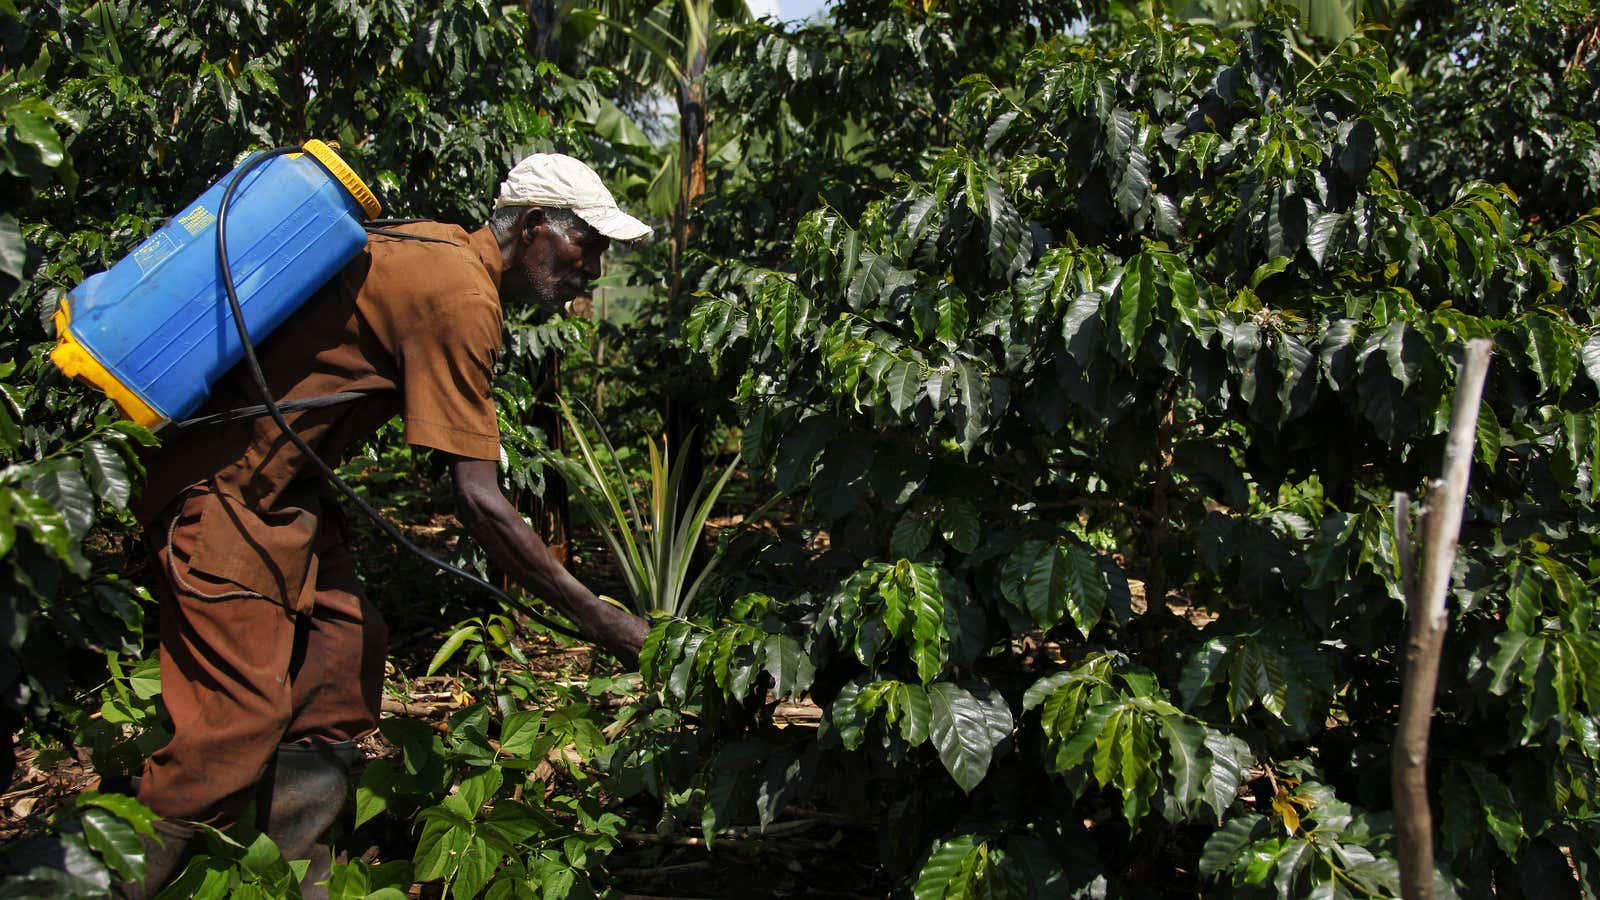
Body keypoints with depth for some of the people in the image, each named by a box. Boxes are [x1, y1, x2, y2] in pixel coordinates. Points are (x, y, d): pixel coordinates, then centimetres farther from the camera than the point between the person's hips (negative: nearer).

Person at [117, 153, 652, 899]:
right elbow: (477, 501, -26)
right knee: (244, 715, -10)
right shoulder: (462, 297, -23)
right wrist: (594, 618, -21)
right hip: (225, 494, -10)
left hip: (282, 486, 10)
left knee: (347, 646, 9)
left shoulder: (439, 250, 7)